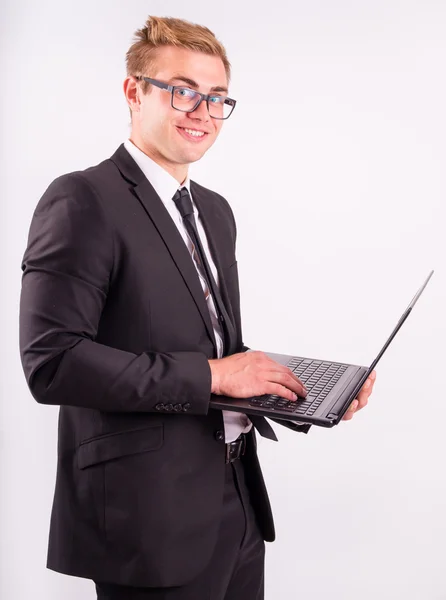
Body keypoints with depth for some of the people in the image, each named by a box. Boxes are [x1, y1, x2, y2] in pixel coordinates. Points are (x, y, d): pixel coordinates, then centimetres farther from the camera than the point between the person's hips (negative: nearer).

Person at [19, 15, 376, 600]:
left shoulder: (216, 210, 14)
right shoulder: (83, 201, -13)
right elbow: (52, 361, -22)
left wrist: (312, 390, 3)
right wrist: (210, 376, -20)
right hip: (153, 522, -7)